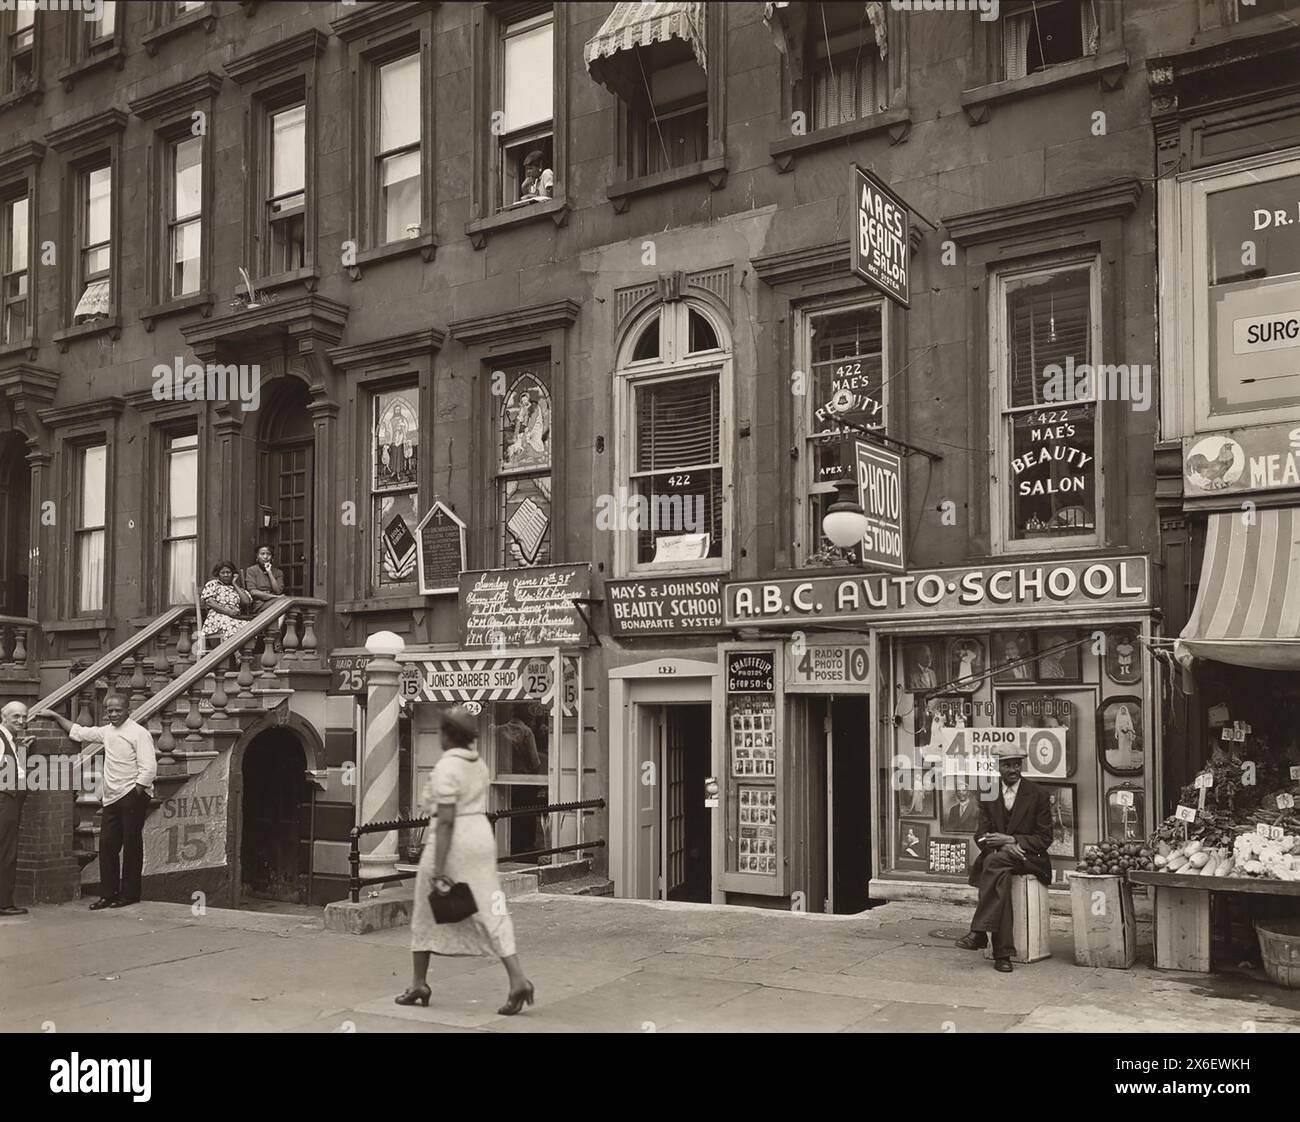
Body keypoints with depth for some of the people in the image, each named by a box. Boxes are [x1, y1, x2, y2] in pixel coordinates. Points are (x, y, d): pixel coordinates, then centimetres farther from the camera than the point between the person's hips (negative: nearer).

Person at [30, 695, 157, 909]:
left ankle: (129, 894, 8)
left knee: (131, 845, 0)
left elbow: (148, 768, -16)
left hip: (132, 795, -7)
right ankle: (108, 894, 13)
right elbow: (78, 732, 26)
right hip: (112, 797, 7)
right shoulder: (107, 732, 12)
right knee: (107, 844, 5)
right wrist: (54, 716, 23)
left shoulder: (138, 733, -11)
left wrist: (135, 795, -17)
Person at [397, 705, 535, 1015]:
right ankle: (518, 981, -12)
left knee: (426, 914, 13)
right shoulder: (479, 763, 11)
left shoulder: (445, 768, -13)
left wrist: (438, 870, -19)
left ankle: (418, 984, 21)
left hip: (452, 841, -7)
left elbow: (446, 821, -19)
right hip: (482, 837, 7)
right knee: (490, 912, 2)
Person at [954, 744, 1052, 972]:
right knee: (1000, 876, -35)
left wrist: (1011, 840, -14)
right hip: (996, 859, 2)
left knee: (996, 860, -36)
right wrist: (1006, 846, -16)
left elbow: (1044, 838, 0)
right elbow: (982, 837, 6)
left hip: (1030, 859, -2)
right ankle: (1002, 953, -38)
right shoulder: (988, 795, 11)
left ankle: (979, 932, -38)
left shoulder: (1037, 795, 2)